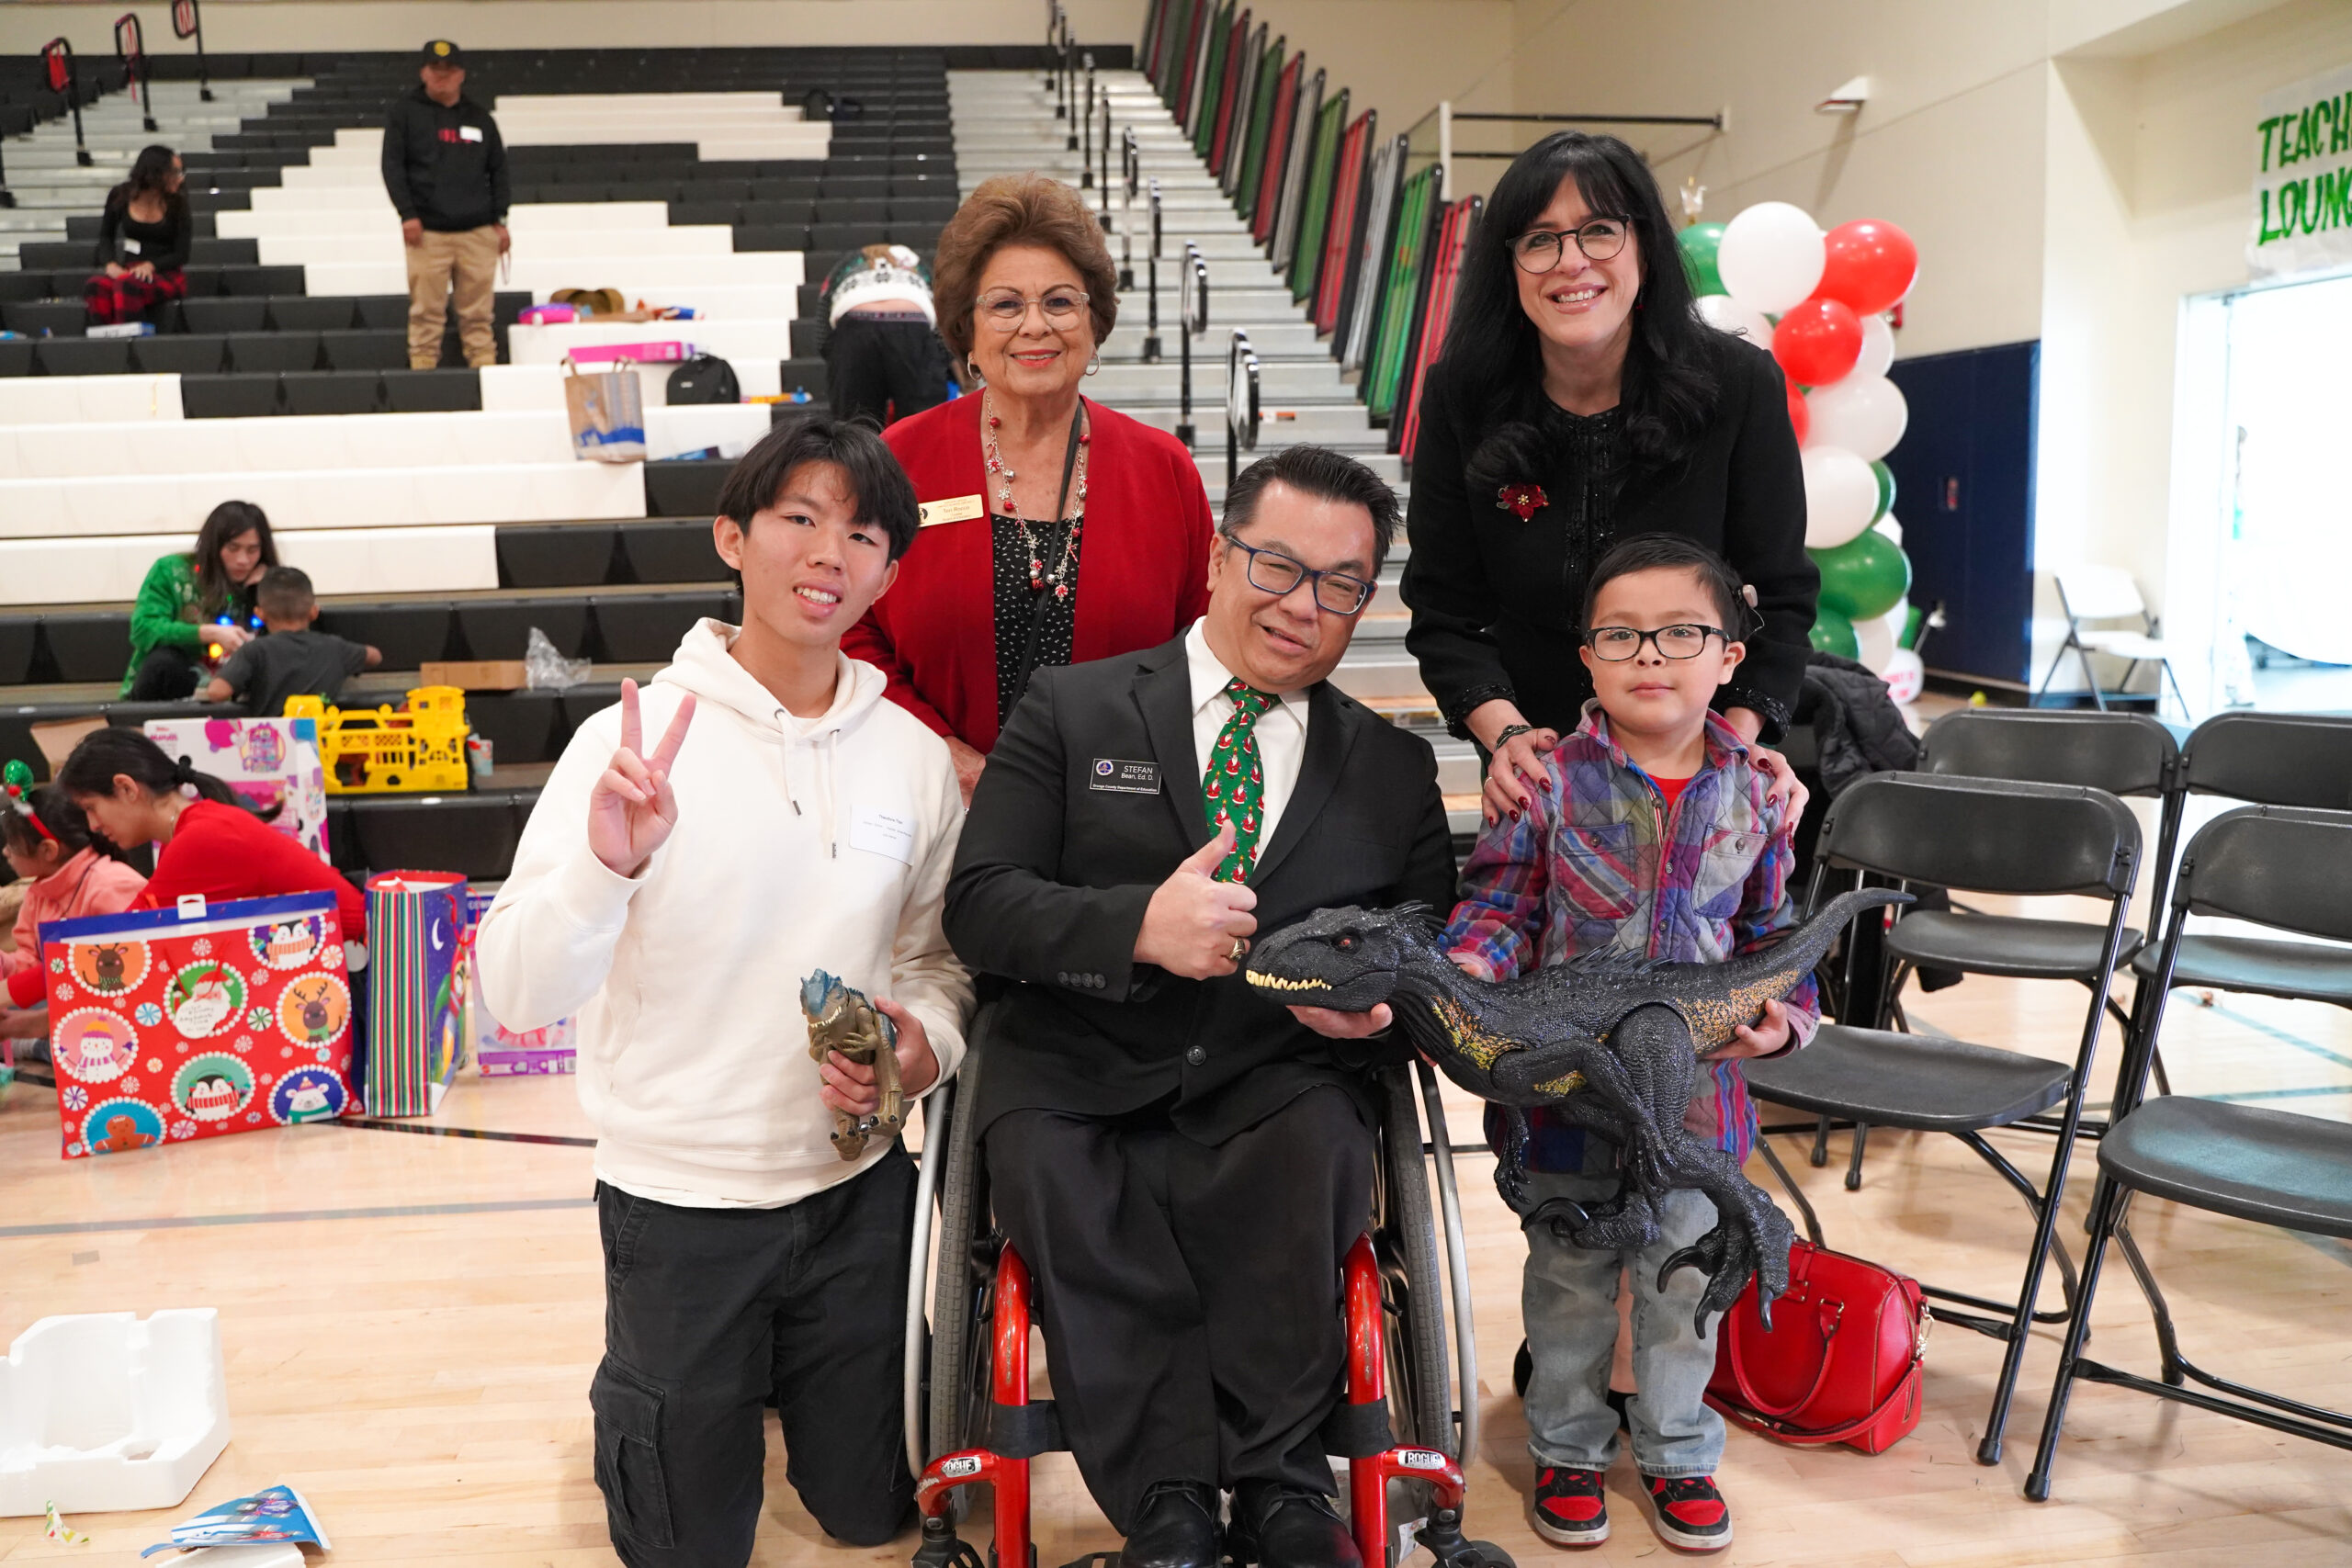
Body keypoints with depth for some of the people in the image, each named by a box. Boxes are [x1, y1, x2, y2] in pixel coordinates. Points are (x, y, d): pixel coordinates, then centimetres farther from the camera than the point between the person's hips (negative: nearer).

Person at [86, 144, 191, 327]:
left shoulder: (177, 204, -2)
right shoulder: (120, 196, 4)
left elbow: (181, 255, -2)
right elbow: (106, 236, 15)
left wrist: (150, 265, -20)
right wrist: (110, 263, -6)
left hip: (166, 276, -3)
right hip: (129, 270, 3)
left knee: (127, 286, -37)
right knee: (95, 287, -32)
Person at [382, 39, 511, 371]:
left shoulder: (479, 117, 14)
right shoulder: (405, 111, 7)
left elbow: (498, 170, 16)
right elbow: (392, 164, 2)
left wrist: (499, 220, 7)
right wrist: (407, 214, -8)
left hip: (478, 231, 2)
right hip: (427, 231, -2)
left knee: (478, 314, 2)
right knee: (426, 312, -4)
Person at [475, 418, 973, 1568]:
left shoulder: (913, 755, -4)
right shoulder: (636, 743, -15)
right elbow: (517, 996, -21)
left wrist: (925, 1042, -13)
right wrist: (605, 866, -39)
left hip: (855, 1187, 3)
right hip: (677, 1197, -3)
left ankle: (775, 1368, 47)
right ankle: (645, 1392, 44)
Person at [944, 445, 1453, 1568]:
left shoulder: (1393, 770, 16)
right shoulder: (1069, 711, 8)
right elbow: (978, 905, -1)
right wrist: (1136, 926, -18)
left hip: (1277, 1091, 1)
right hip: (1081, 1086, -1)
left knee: (1318, 1155, -31)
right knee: (1046, 1173, -32)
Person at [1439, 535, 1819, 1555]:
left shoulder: (1751, 794, -2)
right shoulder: (1553, 780, -11)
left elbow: (1772, 930, 7)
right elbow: (1498, 905, -6)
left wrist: (1784, 1018, -9)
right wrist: (1458, 986, -23)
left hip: (1696, 1082, 2)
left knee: (1685, 1270, 16)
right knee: (1570, 1275, 15)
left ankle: (1675, 1450, 37)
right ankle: (1568, 1447, 34)